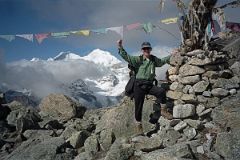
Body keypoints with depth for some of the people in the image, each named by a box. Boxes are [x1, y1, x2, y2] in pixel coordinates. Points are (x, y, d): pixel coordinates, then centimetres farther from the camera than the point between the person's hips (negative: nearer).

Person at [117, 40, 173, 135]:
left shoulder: (154, 59, 12)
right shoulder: (138, 59, -2)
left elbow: (162, 61, 30)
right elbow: (127, 57, -11)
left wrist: (171, 56, 32)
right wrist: (120, 48, -22)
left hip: (149, 85, 3)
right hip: (139, 85, -3)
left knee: (161, 91, -24)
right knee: (138, 106, 0)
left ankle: (163, 110, -4)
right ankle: (138, 124, 17)